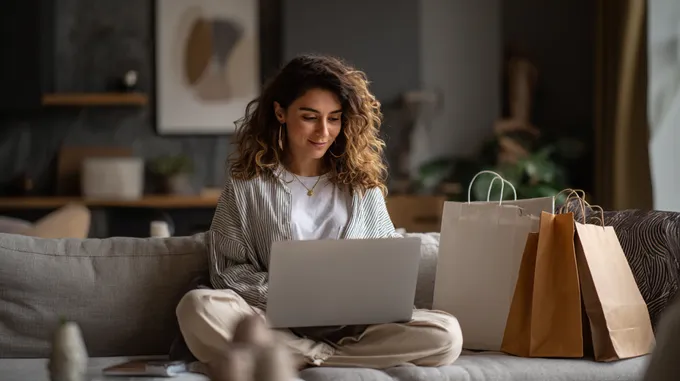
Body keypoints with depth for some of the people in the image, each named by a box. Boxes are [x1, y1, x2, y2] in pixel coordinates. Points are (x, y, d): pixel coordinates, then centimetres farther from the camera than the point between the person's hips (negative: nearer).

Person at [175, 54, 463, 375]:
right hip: (276, 321, -2)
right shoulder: (247, 184, 7)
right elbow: (228, 270, 4)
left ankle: (291, 359, -24)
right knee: (197, 307, -34)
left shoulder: (362, 184, 13)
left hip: (352, 325, 2)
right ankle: (324, 356, -28)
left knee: (446, 335, -27)